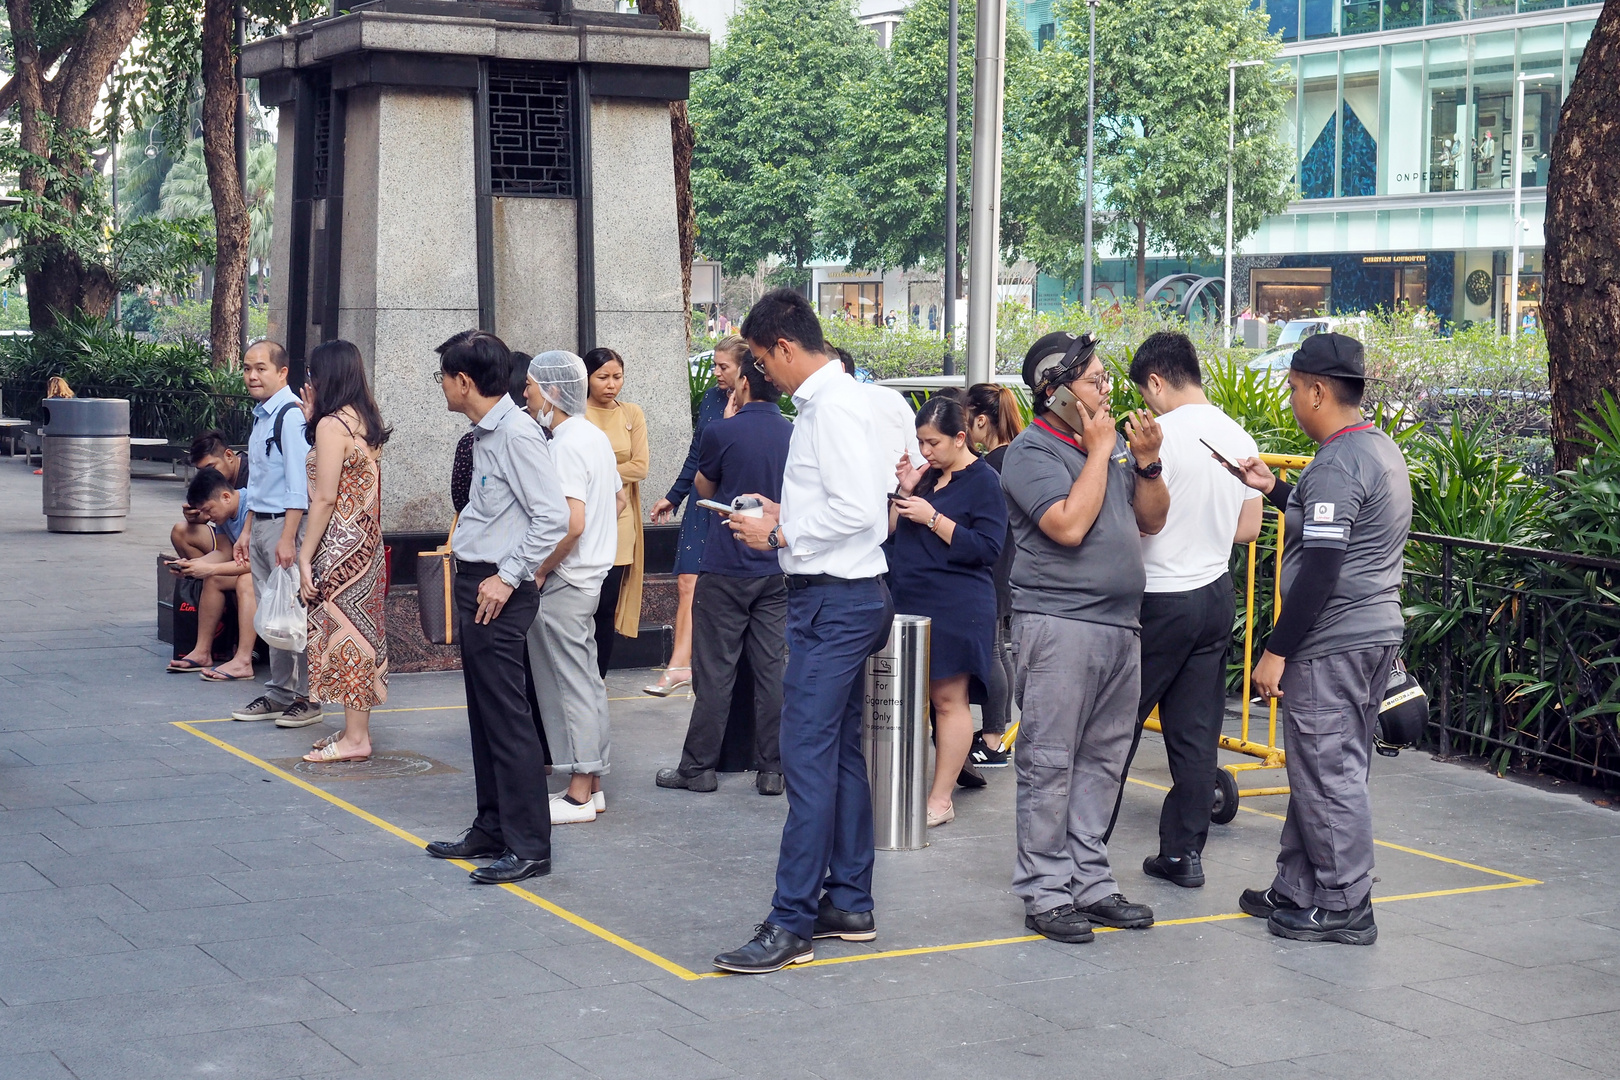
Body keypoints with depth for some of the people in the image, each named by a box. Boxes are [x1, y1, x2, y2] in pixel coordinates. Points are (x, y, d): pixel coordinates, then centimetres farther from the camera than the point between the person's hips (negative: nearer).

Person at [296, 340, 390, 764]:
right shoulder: (365, 420, 11)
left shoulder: (332, 425, -15)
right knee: (359, 632, 13)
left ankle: (354, 738, 0)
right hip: (366, 539, 9)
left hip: (340, 545, -9)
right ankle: (357, 730, 19)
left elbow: (324, 497, -18)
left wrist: (306, 556, -14)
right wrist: (313, 418, 14)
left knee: (343, 633, -3)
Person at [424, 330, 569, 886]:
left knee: (507, 719, -7)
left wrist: (507, 577, -19)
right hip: (474, 585, 10)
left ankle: (528, 846, -2)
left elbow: (553, 516, -21)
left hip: (499, 595, -10)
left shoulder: (516, 434, -16)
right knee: (483, 715, 15)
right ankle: (491, 829, 25)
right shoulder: (485, 433, 13)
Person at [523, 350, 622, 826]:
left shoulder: (565, 445, -19)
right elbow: (617, 501, 20)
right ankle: (592, 785, 20)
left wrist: (541, 570, -16)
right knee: (587, 680, 14)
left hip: (563, 583, -10)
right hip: (592, 573, 10)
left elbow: (573, 522, -27)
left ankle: (579, 796, 1)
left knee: (571, 683, -4)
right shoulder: (595, 436, 11)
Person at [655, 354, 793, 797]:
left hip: (726, 567, -4)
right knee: (772, 669, 6)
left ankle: (698, 767, 7)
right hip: (778, 569, 4)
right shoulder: (796, 436, 3)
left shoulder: (723, 433, -11)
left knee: (714, 672, 1)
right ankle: (771, 769, 8)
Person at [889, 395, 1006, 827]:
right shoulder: (927, 476, 15)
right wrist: (905, 494, 2)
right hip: (910, 603, 7)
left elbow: (986, 548, -12)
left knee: (948, 699, -3)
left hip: (957, 609, -7)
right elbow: (892, 534, 18)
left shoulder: (983, 481, -5)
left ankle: (941, 799, 1)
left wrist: (932, 518, -17)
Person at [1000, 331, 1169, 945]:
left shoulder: (1112, 443, 16)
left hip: (1120, 625, 8)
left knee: (1103, 761, 11)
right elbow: (1070, 526, -20)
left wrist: (1146, 462, 1)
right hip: (1059, 624, -8)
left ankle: (1089, 880, 18)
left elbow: (1152, 521, 17)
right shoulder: (1032, 451, -7)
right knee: (1049, 763, -5)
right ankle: (1045, 891, 1)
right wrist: (1099, 451, -11)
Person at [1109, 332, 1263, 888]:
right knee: (1197, 730, 8)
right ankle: (1184, 852, 12)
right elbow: (1249, 528, 12)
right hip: (1217, 594, 7)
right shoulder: (1240, 439, 7)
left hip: (1161, 597, -7)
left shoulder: (1162, 435, -15)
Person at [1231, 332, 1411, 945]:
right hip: (1376, 633, 10)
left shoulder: (1337, 466, -18)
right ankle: (1297, 892, 23)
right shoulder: (1381, 449, 14)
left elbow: (1320, 569, -22)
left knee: (1329, 776, -2)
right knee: (1321, 771, 15)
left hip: (1332, 643, -10)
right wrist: (1276, 491, 22)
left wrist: (1277, 649, -18)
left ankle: (1345, 910, 5)